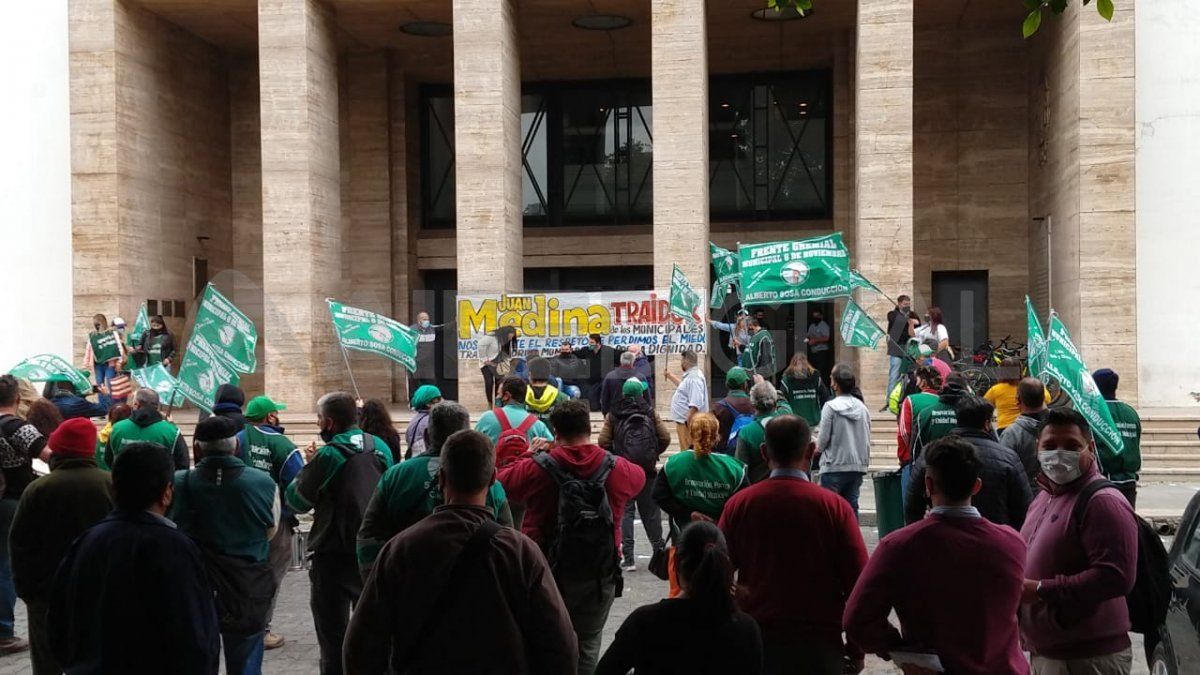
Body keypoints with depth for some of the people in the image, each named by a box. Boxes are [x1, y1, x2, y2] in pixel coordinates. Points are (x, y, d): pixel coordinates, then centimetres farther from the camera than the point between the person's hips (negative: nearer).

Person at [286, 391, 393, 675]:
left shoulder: (328, 454, -17)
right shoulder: (380, 447, 1)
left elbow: (298, 500, -9)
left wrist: (308, 466, 6)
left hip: (334, 556, -6)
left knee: (333, 635, 4)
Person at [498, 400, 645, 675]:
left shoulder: (536, 469, -12)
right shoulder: (617, 469, -5)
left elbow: (499, 480, 4)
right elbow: (639, 476, 18)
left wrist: (530, 456, 13)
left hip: (547, 572, -1)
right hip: (600, 575, 1)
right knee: (587, 647, 14)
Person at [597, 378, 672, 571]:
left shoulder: (613, 415, 0)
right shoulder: (650, 413, 3)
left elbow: (603, 442, -7)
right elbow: (665, 438, -1)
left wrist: (614, 457, 9)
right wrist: (654, 454, 13)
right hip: (648, 470, 2)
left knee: (624, 511, 2)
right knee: (650, 511, 14)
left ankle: (627, 557, -3)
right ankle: (659, 551, 21)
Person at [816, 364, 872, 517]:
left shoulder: (831, 407, -11)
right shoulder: (862, 408, 5)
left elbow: (823, 439, -10)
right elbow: (867, 439, 9)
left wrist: (818, 447, 10)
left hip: (834, 466, -5)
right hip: (858, 466, 5)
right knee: (852, 506, 10)